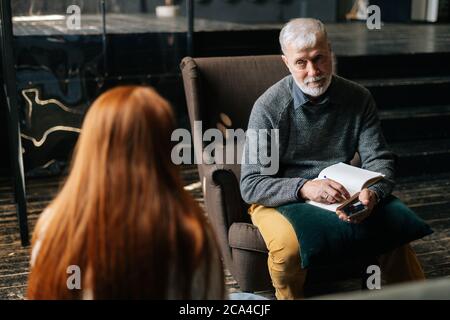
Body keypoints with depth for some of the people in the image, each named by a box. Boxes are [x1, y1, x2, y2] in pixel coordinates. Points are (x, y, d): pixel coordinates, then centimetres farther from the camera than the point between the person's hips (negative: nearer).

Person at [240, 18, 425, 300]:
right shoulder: (269, 107, -14)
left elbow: (379, 159, -2)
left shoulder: (358, 99, -2)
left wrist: (372, 193, -26)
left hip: (343, 199, 3)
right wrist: (304, 188, -35)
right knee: (289, 247, -34)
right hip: (281, 200, -3)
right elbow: (251, 185, -17)